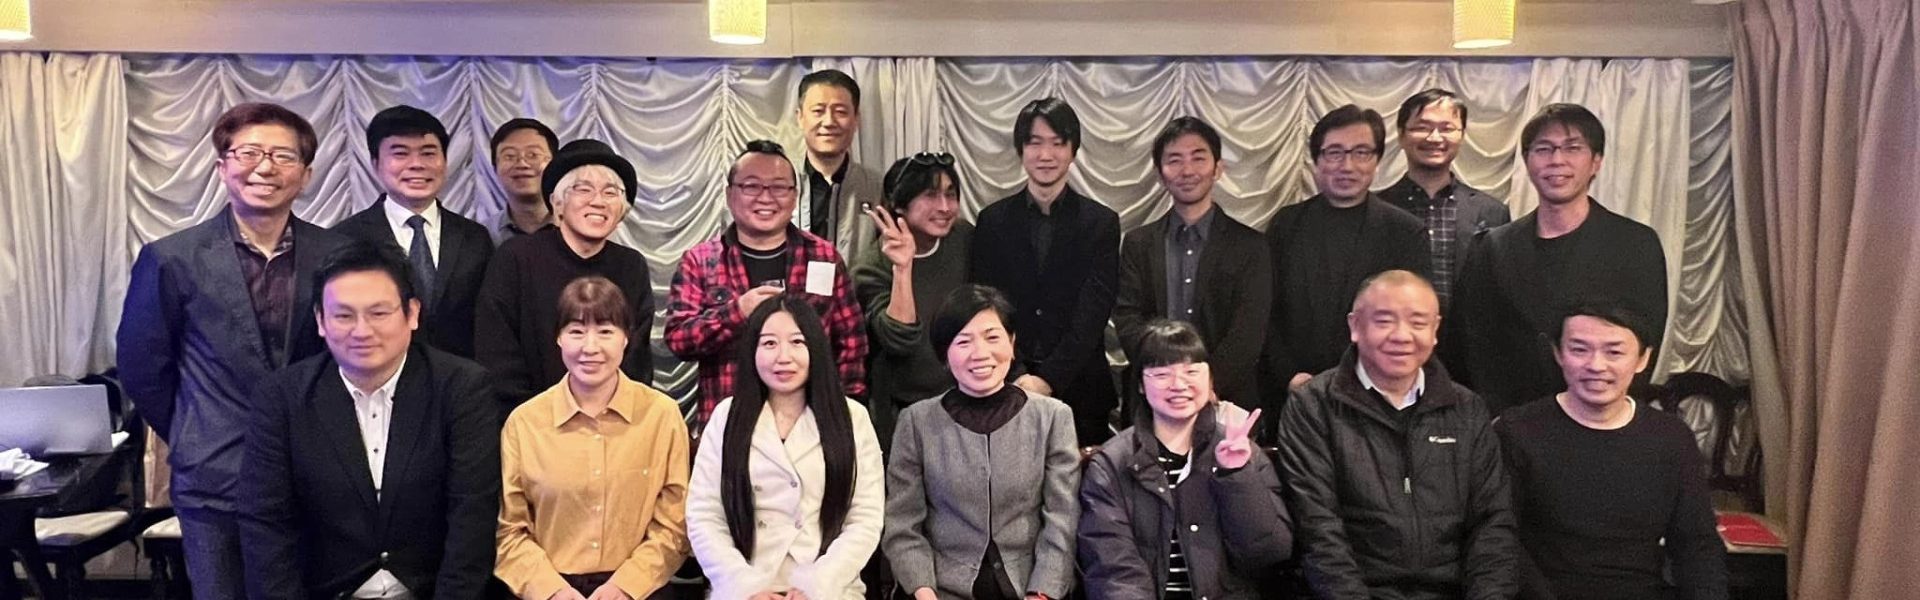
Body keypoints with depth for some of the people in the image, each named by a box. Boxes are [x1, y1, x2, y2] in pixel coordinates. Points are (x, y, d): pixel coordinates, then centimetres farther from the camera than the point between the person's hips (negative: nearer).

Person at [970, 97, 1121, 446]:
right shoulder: (993, 220, 6)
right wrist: (1016, 380, -12)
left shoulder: (1101, 223, 2)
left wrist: (1048, 379, -16)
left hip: (1079, 390, 0)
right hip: (1005, 390, 1)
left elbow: (1091, 316, -6)